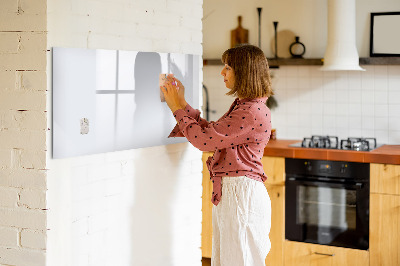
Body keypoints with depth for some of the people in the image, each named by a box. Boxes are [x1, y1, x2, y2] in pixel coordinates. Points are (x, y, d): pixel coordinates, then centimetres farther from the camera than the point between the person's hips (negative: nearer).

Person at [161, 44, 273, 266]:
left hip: (241, 193, -10)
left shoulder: (253, 112, -19)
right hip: (228, 192, 10)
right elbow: (210, 131, 17)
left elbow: (204, 139, -19)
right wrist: (182, 104, 15)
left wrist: (177, 108, -7)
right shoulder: (242, 106, 14)